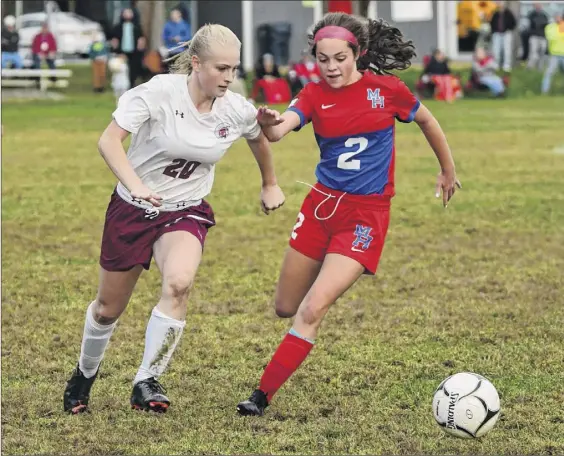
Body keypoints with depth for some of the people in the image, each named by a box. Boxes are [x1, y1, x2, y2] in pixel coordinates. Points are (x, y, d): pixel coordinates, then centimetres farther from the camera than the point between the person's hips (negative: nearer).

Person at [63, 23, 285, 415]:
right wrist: (134, 184, -42)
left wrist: (270, 185, 29)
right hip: (133, 207, -1)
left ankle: (146, 383, -20)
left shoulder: (237, 110, -9)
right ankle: (85, 375, 42)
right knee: (109, 307, 11)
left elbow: (259, 137, 15)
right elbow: (109, 140, -26)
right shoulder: (160, 92, -21)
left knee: (179, 284, -30)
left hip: (186, 212, 1)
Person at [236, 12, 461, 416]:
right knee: (286, 308, 15)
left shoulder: (386, 88, -7)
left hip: (366, 214, -4)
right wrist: (270, 123, -47)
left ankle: (262, 397, -9)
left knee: (312, 311, -17)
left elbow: (426, 120, 12)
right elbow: (280, 130, -23)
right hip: (322, 204, 4)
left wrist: (448, 169, 22)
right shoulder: (315, 95, -3)